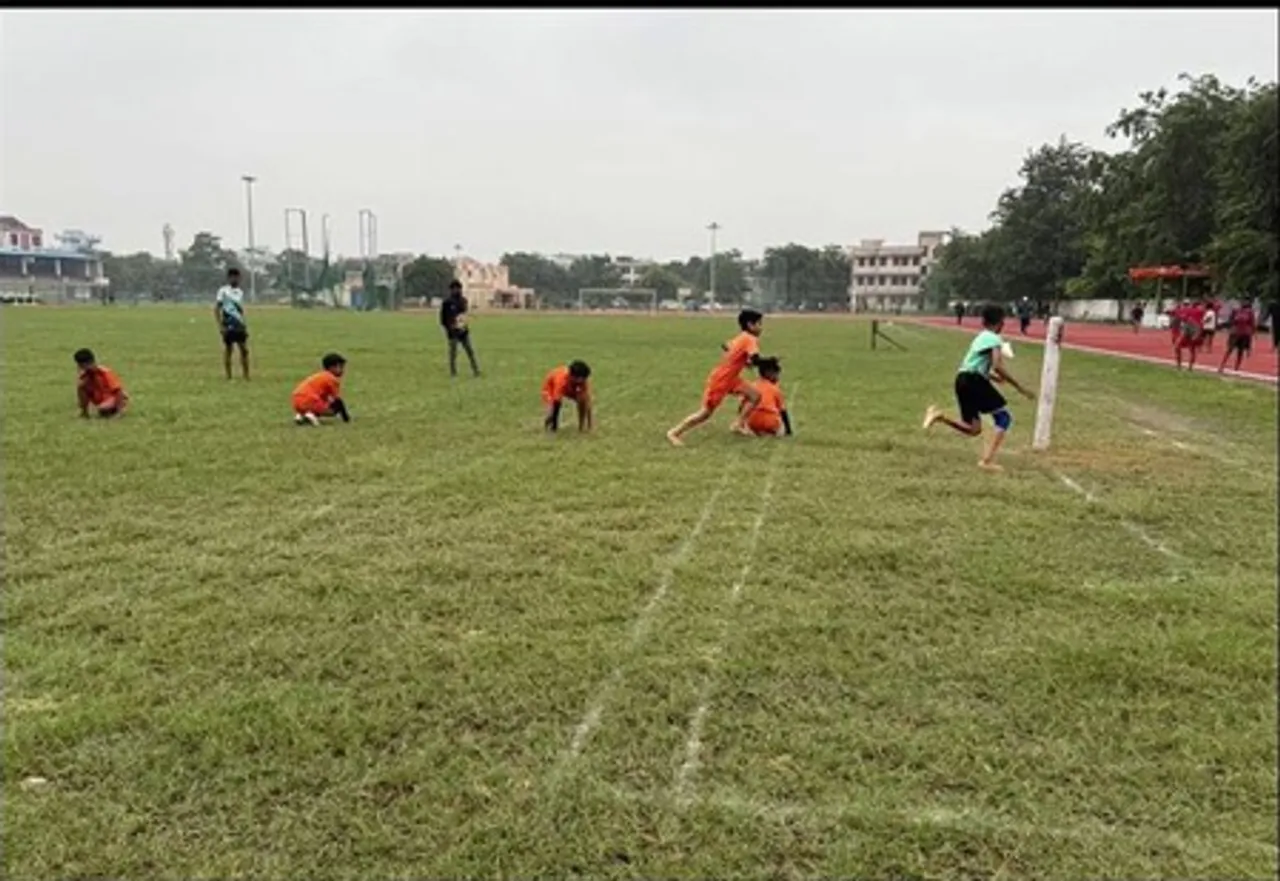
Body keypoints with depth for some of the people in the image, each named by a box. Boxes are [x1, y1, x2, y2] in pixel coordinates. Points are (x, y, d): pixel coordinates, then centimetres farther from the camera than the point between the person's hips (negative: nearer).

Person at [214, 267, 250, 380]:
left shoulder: (240, 292, 14)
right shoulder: (223, 291, -5)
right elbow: (216, 309, -7)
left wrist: (245, 326, 15)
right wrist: (220, 326, -13)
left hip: (240, 326, 5)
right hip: (228, 327, -5)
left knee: (244, 350, 2)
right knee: (228, 350, 1)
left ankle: (246, 375, 7)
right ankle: (229, 376, 7)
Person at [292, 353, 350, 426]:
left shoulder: (320, 376, 28)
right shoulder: (333, 379, 1)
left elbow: (325, 397, 37)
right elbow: (338, 399, 1)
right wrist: (346, 417, 8)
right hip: (310, 401, -8)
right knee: (337, 407, -2)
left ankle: (301, 415, 9)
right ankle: (313, 415, -17)